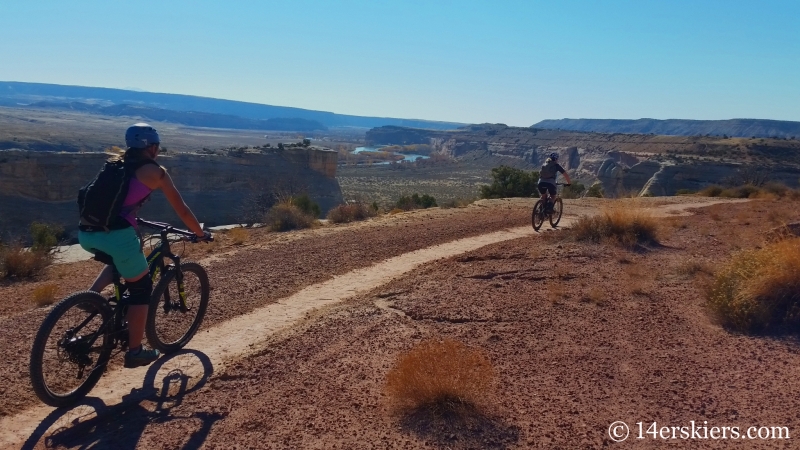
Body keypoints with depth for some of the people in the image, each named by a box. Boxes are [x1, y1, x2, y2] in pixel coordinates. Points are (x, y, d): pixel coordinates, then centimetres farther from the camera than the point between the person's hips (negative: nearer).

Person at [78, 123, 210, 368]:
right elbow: (182, 210, 12)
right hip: (116, 234, -6)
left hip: (86, 233, 6)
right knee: (141, 288, 14)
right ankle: (135, 352, 21)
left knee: (119, 261, 38)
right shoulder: (155, 171, 7)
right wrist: (201, 233, 26)